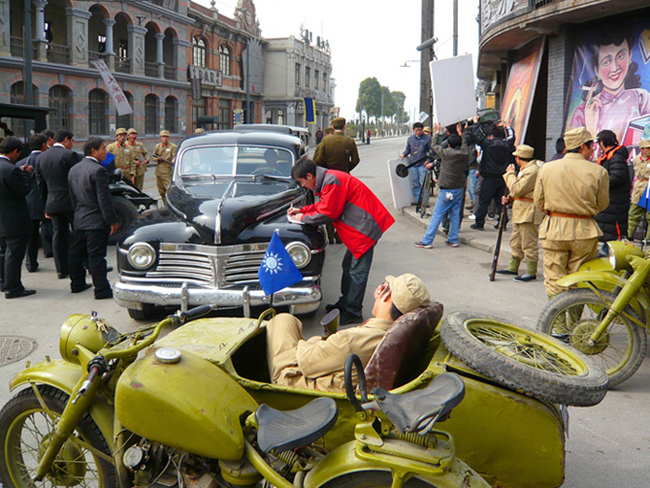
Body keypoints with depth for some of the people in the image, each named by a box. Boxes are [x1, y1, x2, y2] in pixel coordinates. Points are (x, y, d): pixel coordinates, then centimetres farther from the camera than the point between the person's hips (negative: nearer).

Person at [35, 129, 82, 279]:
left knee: (58, 235, 9)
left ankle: (62, 270, 12)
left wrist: (46, 206, 18)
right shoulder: (69, 155, -11)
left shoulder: (42, 157, 11)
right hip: (71, 202, -6)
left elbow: (40, 183, 14)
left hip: (53, 203, 6)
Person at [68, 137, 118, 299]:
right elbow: (104, 199, -19)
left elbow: (72, 197, 16)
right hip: (96, 222, -9)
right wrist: (112, 220, -13)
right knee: (96, 255, -7)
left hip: (79, 220, 9)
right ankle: (102, 290, -4)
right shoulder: (98, 170, -17)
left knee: (77, 252, 17)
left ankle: (77, 284, 29)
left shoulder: (74, 169, 11)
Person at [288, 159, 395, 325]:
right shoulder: (327, 179, 12)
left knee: (357, 271, -5)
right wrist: (302, 210, 13)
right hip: (360, 226, 11)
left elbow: (327, 214, -18)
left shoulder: (331, 182, -20)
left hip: (366, 227, -11)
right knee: (348, 266, 19)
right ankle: (344, 303, 31)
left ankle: (353, 312, 2)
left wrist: (302, 217, -4)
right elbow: (324, 205, 22)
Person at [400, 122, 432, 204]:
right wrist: (403, 154, 1)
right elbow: (408, 149, 22)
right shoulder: (410, 138, 11)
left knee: (423, 183, -5)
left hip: (423, 164, -4)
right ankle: (417, 200, 17)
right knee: (414, 183, 8)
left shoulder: (427, 138, -1)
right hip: (412, 164, 4)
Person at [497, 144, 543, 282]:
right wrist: (509, 199, 7)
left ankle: (531, 273, 2)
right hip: (520, 211, 11)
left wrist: (510, 173, -11)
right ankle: (513, 268, 28)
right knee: (516, 240, 18)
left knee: (529, 242, -5)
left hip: (528, 212, -11)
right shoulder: (525, 170, 16)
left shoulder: (532, 171, -19)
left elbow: (517, 189, -23)